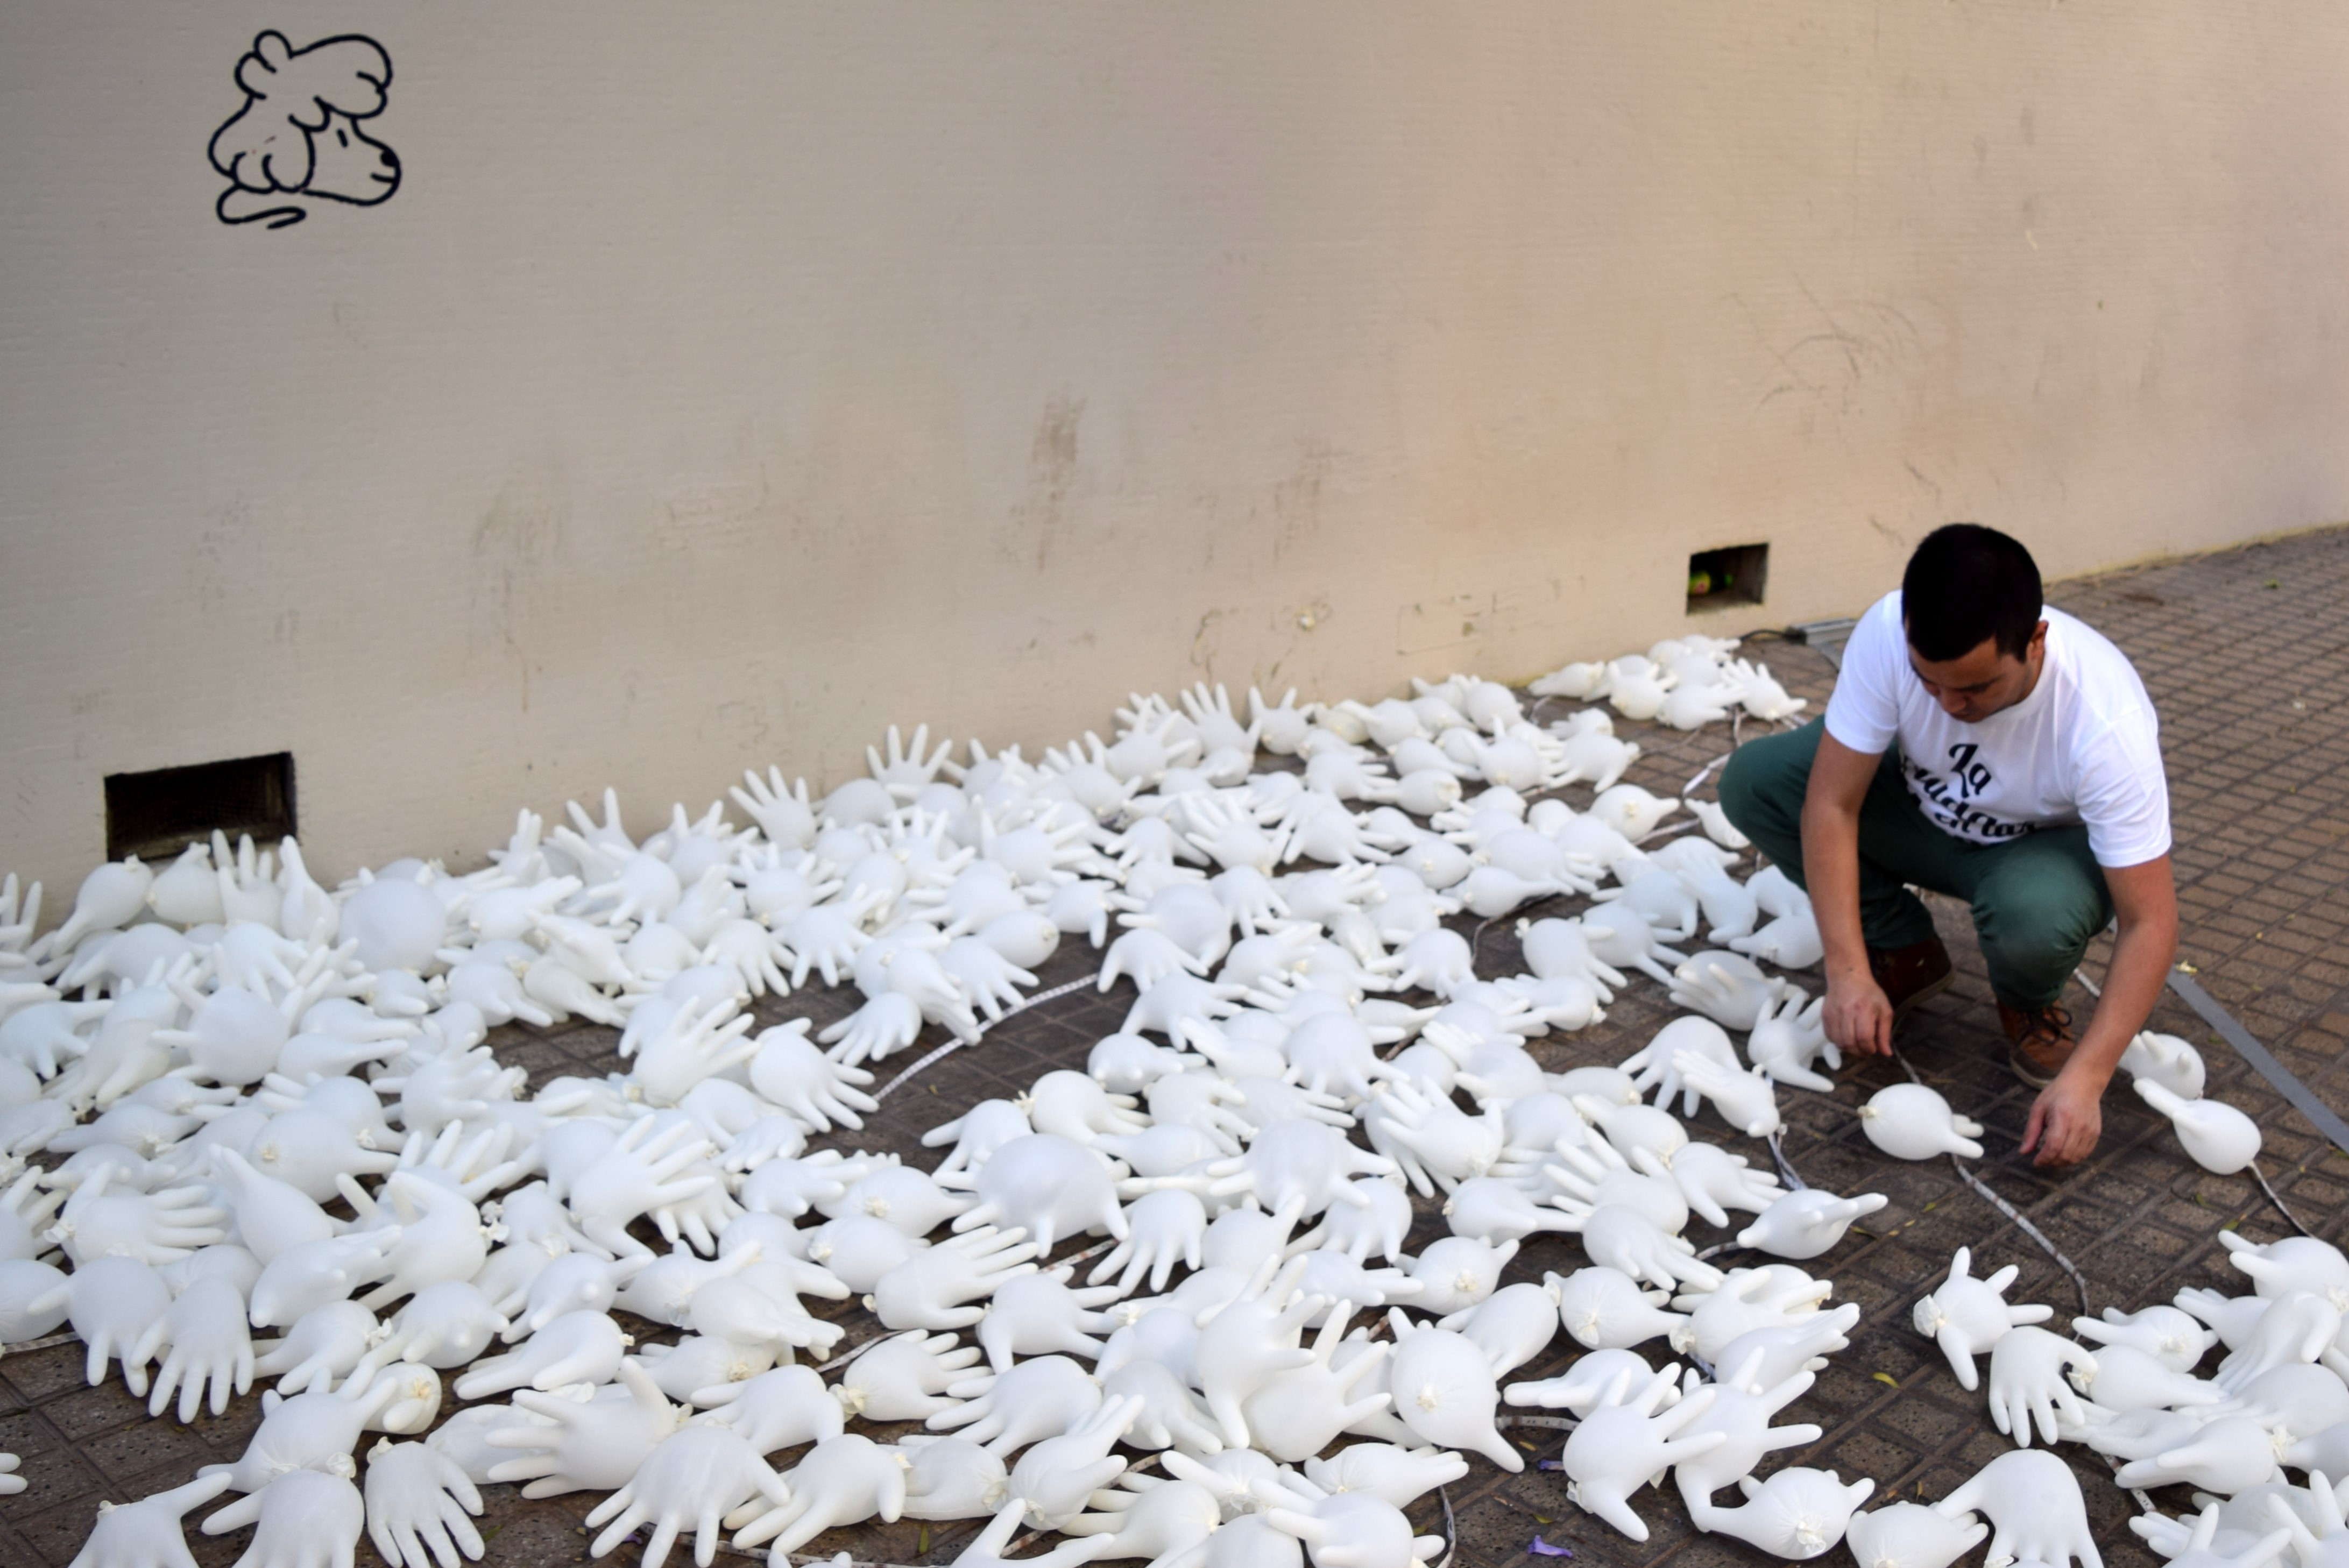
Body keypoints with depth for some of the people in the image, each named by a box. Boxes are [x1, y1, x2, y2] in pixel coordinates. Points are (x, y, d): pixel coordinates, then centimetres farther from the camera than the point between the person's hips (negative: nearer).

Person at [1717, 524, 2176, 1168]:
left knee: (2035, 911, -40)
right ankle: (1904, 954, 2)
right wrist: (1848, 974, -31)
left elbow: (2150, 924, -33)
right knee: (1752, 780, -19)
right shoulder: (1888, 633, -31)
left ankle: (2028, 1004, 0)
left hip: (2049, 847, -3)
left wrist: (2084, 1078, -42)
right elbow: (1832, 803, -25)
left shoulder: (2107, 722, -37)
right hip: (1926, 808, 4)